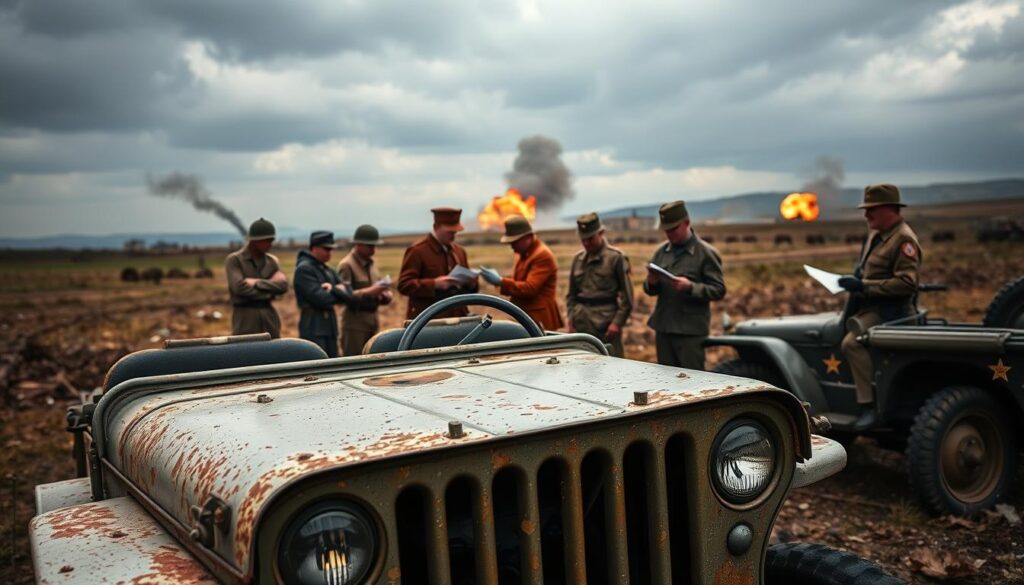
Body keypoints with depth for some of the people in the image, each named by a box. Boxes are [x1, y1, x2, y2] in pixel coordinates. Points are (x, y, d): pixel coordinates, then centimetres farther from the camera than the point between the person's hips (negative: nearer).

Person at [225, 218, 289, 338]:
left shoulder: (272, 261, 11)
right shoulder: (234, 260, -3)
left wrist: (256, 283, -14)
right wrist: (269, 290, -8)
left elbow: (283, 285, -4)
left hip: (269, 316, 5)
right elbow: (239, 287, -17)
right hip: (245, 318, -5)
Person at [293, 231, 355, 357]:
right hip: (313, 329, -8)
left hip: (330, 327, 8)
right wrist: (339, 292, -1)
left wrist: (334, 289, -14)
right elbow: (320, 298, -19)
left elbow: (349, 295, 6)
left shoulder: (328, 271, 16)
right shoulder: (304, 269, -9)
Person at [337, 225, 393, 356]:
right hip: (354, 323, -7)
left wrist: (385, 295, -4)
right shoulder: (346, 265, -8)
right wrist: (368, 292, -26)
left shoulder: (371, 264, 16)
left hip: (373, 322, 7)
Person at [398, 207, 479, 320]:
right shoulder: (417, 251, -5)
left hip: (457, 319, 6)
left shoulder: (459, 251, 16)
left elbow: (468, 289, 22)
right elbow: (404, 285, -12)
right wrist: (434, 284, -23)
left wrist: (471, 283, -3)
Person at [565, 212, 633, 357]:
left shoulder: (616, 257, -2)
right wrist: (571, 321, 8)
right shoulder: (578, 259, 13)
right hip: (581, 325, 5)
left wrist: (617, 323, -10)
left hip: (606, 326, -5)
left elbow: (627, 296, -3)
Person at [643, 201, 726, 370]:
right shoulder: (661, 252, 10)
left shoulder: (706, 253, -4)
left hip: (691, 331, -5)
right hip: (663, 328, 5)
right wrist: (651, 283, -9)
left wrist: (690, 287, -23)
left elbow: (718, 290, -8)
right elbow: (650, 290, 15)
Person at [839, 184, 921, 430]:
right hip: (866, 304, 10)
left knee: (852, 343, -29)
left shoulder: (904, 239, -14)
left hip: (888, 310, -10)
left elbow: (907, 283, -23)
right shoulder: (875, 232, 14)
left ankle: (870, 405, -24)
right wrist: (854, 279, 8)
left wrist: (863, 286, -24)